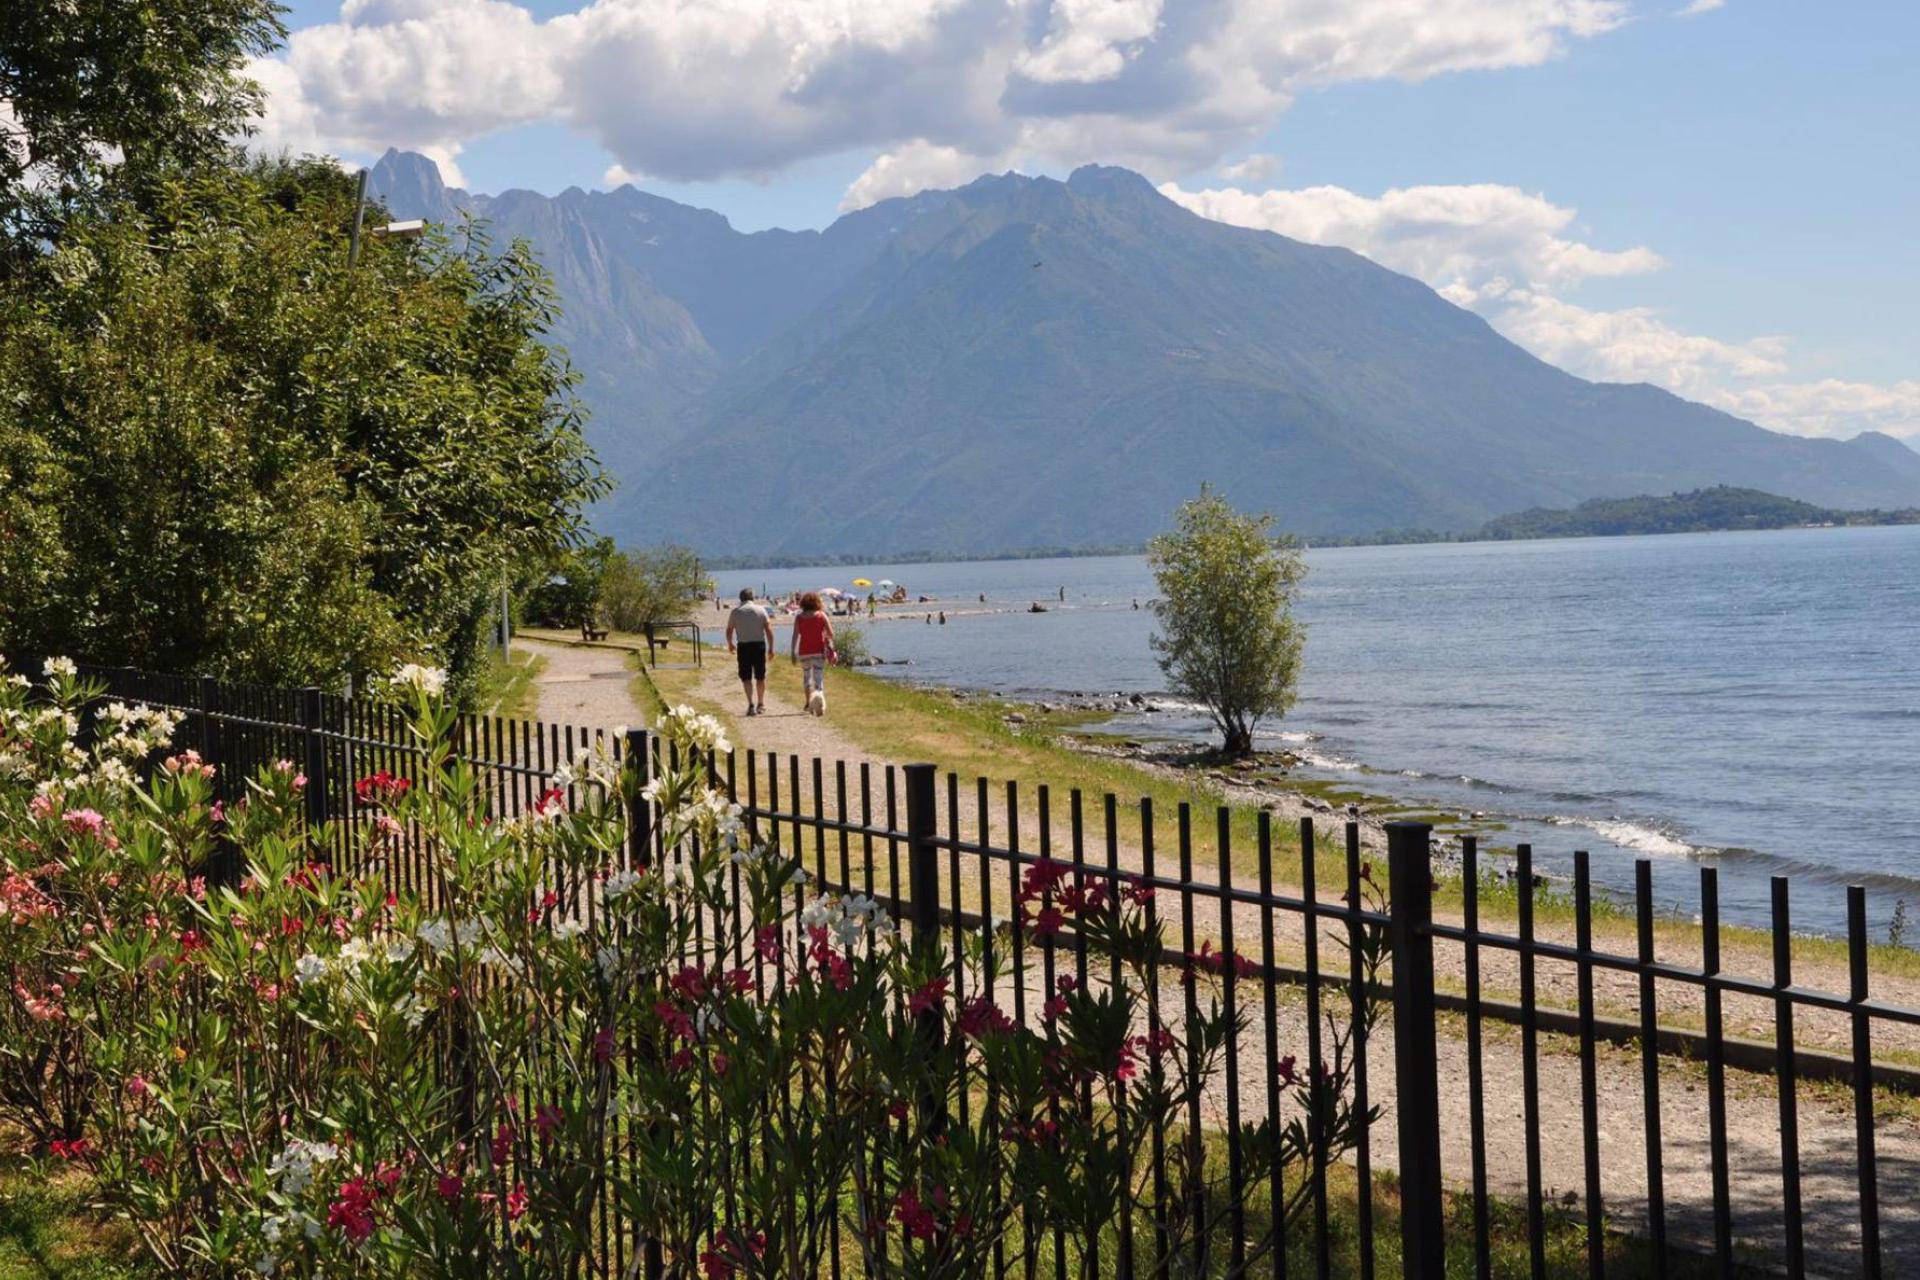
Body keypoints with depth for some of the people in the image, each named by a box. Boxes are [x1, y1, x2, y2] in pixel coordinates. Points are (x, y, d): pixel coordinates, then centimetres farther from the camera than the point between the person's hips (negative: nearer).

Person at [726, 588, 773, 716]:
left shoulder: (735, 611, 2)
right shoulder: (761, 609, 2)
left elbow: (729, 630, 10)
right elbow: (769, 630, -3)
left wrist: (730, 644, 28)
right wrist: (771, 648, 2)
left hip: (743, 646, -1)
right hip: (759, 644, 1)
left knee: (746, 677, 2)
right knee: (760, 677, 13)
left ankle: (751, 704, -12)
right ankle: (761, 705, 23)